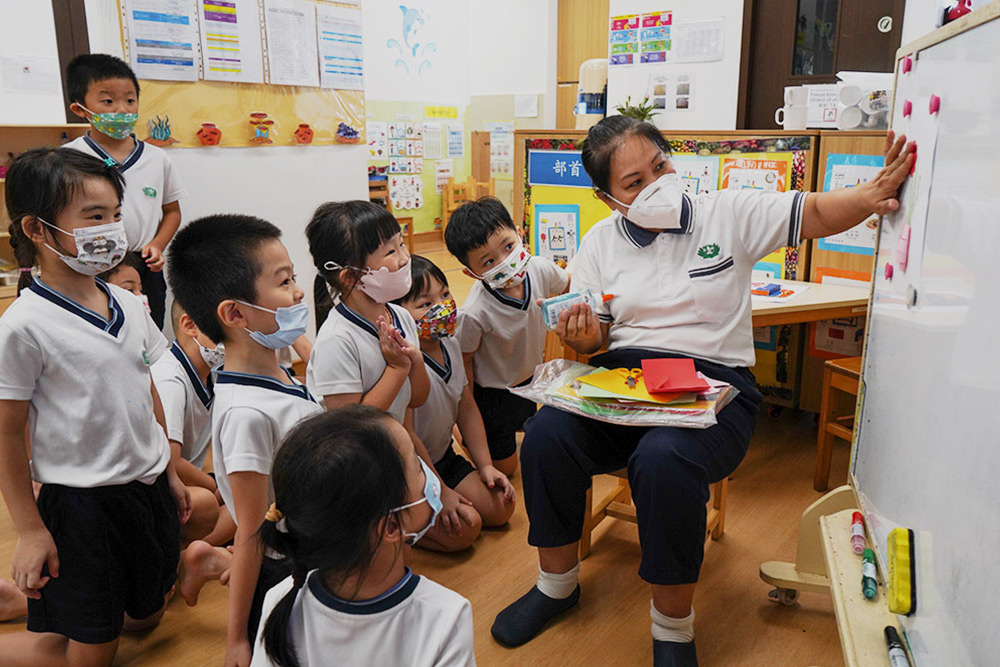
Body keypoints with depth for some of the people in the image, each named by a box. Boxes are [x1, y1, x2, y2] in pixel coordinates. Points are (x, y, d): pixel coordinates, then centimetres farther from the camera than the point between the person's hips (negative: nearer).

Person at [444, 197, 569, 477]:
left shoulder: (539, 269, -23)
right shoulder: (475, 313, -37)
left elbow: (569, 283, 2)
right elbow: (464, 359, -19)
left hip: (530, 377, 5)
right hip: (492, 391, -5)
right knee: (504, 467, 13)